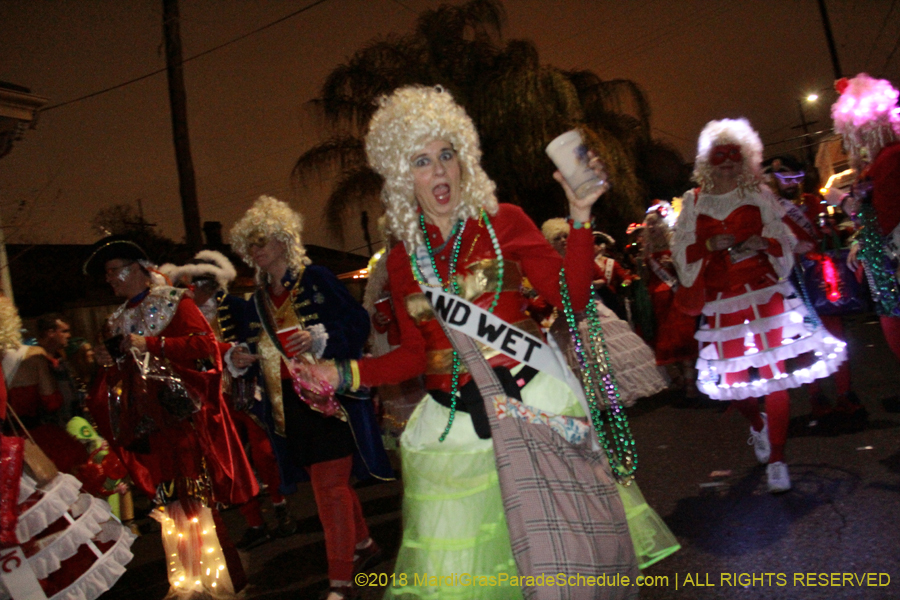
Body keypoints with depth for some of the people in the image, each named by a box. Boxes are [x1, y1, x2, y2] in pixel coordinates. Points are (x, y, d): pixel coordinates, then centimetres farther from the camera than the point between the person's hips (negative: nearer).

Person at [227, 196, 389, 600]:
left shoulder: (315, 278, -4)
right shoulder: (258, 299, 14)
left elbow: (358, 321, -10)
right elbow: (262, 351, 21)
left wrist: (319, 339, -22)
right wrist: (245, 358, 0)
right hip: (289, 406, 7)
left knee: (330, 485, -7)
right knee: (333, 482, 16)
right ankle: (363, 546, 34)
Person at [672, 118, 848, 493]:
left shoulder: (759, 195, 7)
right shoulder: (693, 202, 9)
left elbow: (784, 241, 9)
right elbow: (682, 252, 5)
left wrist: (764, 243, -12)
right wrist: (709, 245, -13)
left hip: (764, 294, -1)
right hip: (721, 302, 1)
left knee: (774, 374, -7)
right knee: (732, 378, 3)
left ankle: (776, 458, 5)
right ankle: (757, 424, 39)